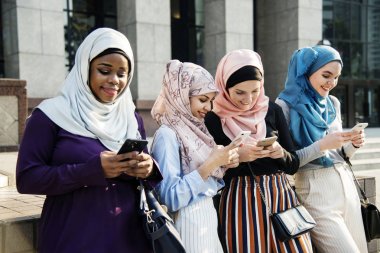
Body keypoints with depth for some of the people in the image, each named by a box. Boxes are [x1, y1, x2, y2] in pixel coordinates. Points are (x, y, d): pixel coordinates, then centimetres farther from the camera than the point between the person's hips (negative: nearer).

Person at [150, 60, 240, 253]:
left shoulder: (195, 129, 6)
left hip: (208, 219, 8)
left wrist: (223, 166, -3)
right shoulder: (168, 135, -17)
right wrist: (210, 164, -23)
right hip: (188, 224, -8)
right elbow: (171, 198, -23)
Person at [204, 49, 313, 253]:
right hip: (239, 203, -3)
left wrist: (281, 154, -12)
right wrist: (236, 157, -19)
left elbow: (293, 165, 8)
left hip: (280, 197, 3)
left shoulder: (273, 110, 4)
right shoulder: (213, 119, -5)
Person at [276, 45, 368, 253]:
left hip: (346, 184, 7)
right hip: (316, 192, -7)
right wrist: (322, 145, -20)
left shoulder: (333, 103, 11)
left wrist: (353, 144, -4)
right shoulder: (285, 106, -9)